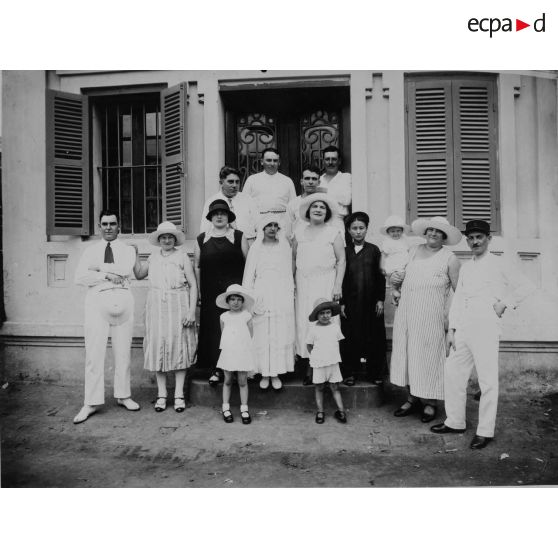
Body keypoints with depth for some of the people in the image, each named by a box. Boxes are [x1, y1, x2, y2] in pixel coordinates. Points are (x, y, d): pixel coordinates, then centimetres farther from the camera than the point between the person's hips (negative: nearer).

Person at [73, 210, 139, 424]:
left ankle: (123, 396, 18)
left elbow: (126, 269, -8)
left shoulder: (127, 249, 12)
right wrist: (107, 275, -9)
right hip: (97, 301, 0)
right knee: (94, 353, -3)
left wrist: (99, 267, -4)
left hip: (122, 300, 0)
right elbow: (79, 277, 0)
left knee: (123, 352, 5)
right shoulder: (90, 250, 13)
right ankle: (91, 402, 5)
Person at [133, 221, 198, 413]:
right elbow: (139, 274, 20)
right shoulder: (154, 257, 12)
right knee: (158, 347, 4)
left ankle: (179, 395, 10)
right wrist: (135, 254, 10)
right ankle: (161, 395, 15)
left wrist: (192, 311, -11)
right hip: (156, 307, 4)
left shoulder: (182, 256, -1)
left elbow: (193, 285, -4)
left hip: (178, 307, -3)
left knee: (178, 347, 1)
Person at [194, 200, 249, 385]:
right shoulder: (201, 239, 11)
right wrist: (198, 292, 5)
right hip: (210, 293, 1)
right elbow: (196, 267, 11)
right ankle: (215, 369, 9)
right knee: (212, 329, 0)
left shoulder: (238, 237, 6)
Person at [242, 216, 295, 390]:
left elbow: (289, 272, 10)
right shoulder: (255, 248, 7)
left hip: (282, 296, 1)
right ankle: (264, 374, 10)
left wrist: (291, 294, 5)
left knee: (281, 334, 1)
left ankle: (276, 373, 10)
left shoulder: (285, 246, 9)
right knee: (261, 335, 0)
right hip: (262, 295, -1)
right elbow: (249, 274, 7)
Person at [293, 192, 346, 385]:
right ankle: (307, 368, 5)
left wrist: (338, 286, -7)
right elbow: (293, 260, 15)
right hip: (303, 284, 3)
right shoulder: (299, 233, 13)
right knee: (303, 322, -2)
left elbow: (341, 261, 1)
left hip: (326, 283, -3)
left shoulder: (333, 233, 4)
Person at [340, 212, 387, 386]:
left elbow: (380, 276, 4)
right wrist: (341, 302, -2)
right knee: (350, 337, 4)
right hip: (351, 301, 0)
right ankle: (349, 373, 16)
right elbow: (340, 278, 3)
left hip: (371, 300, 0)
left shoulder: (373, 250, 3)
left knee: (374, 336, 6)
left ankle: (375, 372, 19)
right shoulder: (344, 251, 3)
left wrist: (380, 299, -2)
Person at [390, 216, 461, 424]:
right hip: (405, 313, 5)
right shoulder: (413, 251, 10)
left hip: (431, 317, -5)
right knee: (407, 354, 8)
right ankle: (412, 398, 22)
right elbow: (401, 274, 25)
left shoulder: (450, 259, -4)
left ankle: (430, 402, 17)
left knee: (428, 357, 2)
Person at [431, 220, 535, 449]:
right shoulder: (465, 267, 16)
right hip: (463, 328, 6)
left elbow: (526, 286, -1)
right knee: (453, 374, 9)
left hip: (486, 328, -6)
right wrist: (451, 329, 9)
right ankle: (455, 422, 23)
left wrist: (504, 303, -7)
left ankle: (485, 431, 10)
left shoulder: (498, 264, 0)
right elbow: (457, 298, 14)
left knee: (488, 381, -1)